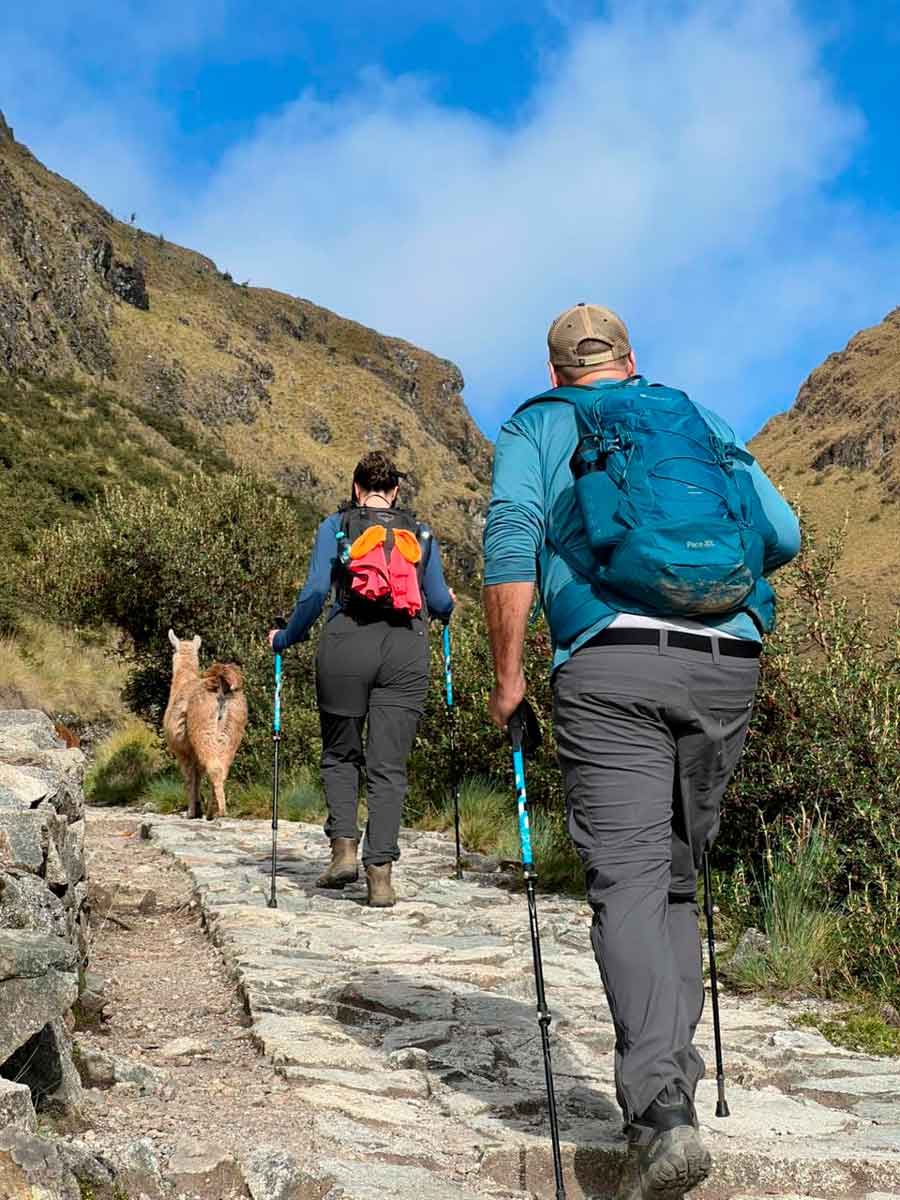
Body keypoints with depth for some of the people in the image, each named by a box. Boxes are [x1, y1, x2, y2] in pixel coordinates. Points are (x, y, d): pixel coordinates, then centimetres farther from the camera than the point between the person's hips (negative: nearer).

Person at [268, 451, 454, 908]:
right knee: (389, 766, 2)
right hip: (407, 650, 1)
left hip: (347, 644, -1)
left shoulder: (335, 526, 11)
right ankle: (380, 874, -5)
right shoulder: (420, 534, 18)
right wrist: (448, 605, 35)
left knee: (340, 754, 16)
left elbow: (315, 590, 0)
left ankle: (344, 848, 1)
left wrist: (285, 638, 12)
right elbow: (439, 602, 11)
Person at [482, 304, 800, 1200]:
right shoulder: (700, 421, 24)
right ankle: (668, 1078, 11)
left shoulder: (537, 427, 14)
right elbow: (783, 535, 17)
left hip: (611, 665, -3)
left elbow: (510, 542, -4)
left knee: (628, 883, -6)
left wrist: (507, 677, -1)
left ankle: (662, 1113, -21)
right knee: (675, 879, 15)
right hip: (727, 665, 4)